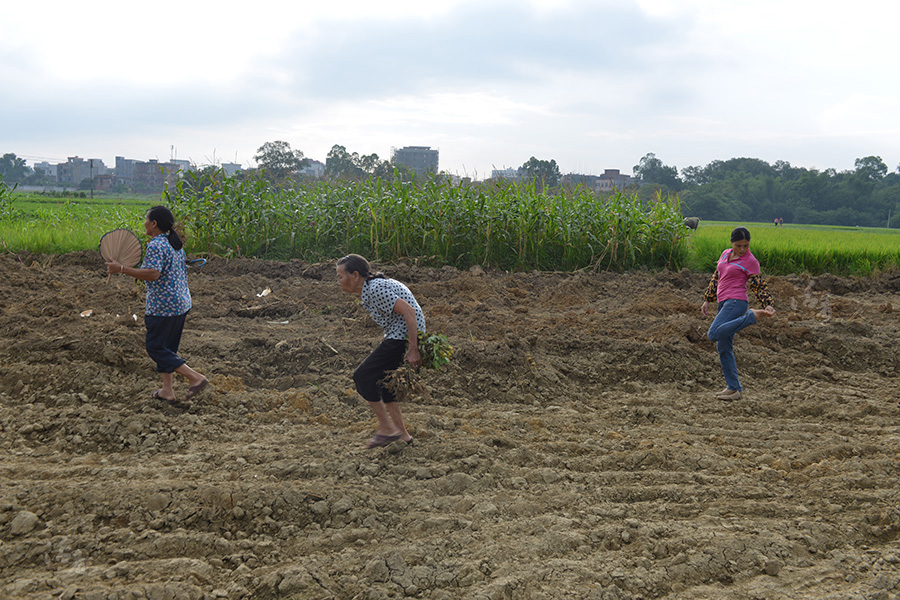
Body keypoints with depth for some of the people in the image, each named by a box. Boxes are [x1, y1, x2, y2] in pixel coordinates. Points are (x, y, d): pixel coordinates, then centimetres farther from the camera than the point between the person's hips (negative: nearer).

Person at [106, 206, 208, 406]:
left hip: (164, 305, -10)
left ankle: (196, 378, -7)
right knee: (166, 347, 17)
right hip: (181, 303, 10)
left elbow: (153, 274, -29)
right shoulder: (176, 244, 13)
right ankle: (167, 391, 19)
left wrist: (122, 269, -25)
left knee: (156, 347, 0)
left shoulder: (156, 245, -17)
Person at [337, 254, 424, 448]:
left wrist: (413, 349, -26)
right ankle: (402, 435, 20)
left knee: (362, 376, -4)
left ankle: (387, 428, 0)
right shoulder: (371, 288, 13)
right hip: (399, 336, 11)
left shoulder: (376, 290, -19)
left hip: (403, 338, -11)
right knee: (379, 380, 19)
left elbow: (409, 311, -25)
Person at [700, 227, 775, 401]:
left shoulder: (751, 261, -4)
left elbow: (759, 286, -3)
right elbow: (716, 278, 23)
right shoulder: (725, 254, 15)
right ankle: (734, 388, 10)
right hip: (724, 303, 8)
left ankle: (752, 316, -19)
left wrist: (768, 304, -17)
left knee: (713, 334, -26)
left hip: (736, 302, -8)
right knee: (723, 348, 6)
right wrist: (707, 300, 22)